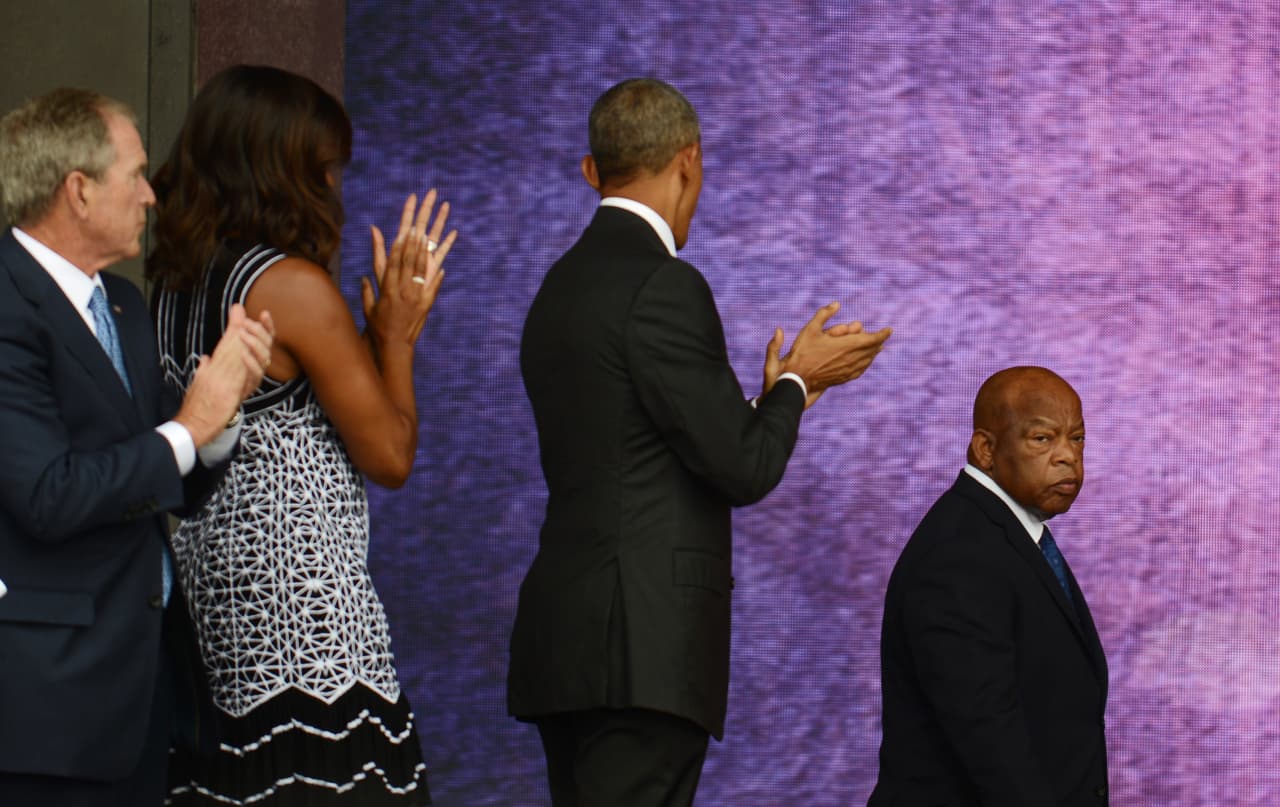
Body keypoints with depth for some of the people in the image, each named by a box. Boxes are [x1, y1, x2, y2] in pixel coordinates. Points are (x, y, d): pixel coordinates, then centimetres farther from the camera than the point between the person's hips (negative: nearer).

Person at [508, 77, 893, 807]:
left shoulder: (565, 286, 16)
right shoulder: (662, 286, -11)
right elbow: (743, 469, -12)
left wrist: (776, 395, 25)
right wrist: (794, 383, 7)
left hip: (572, 646, 9)